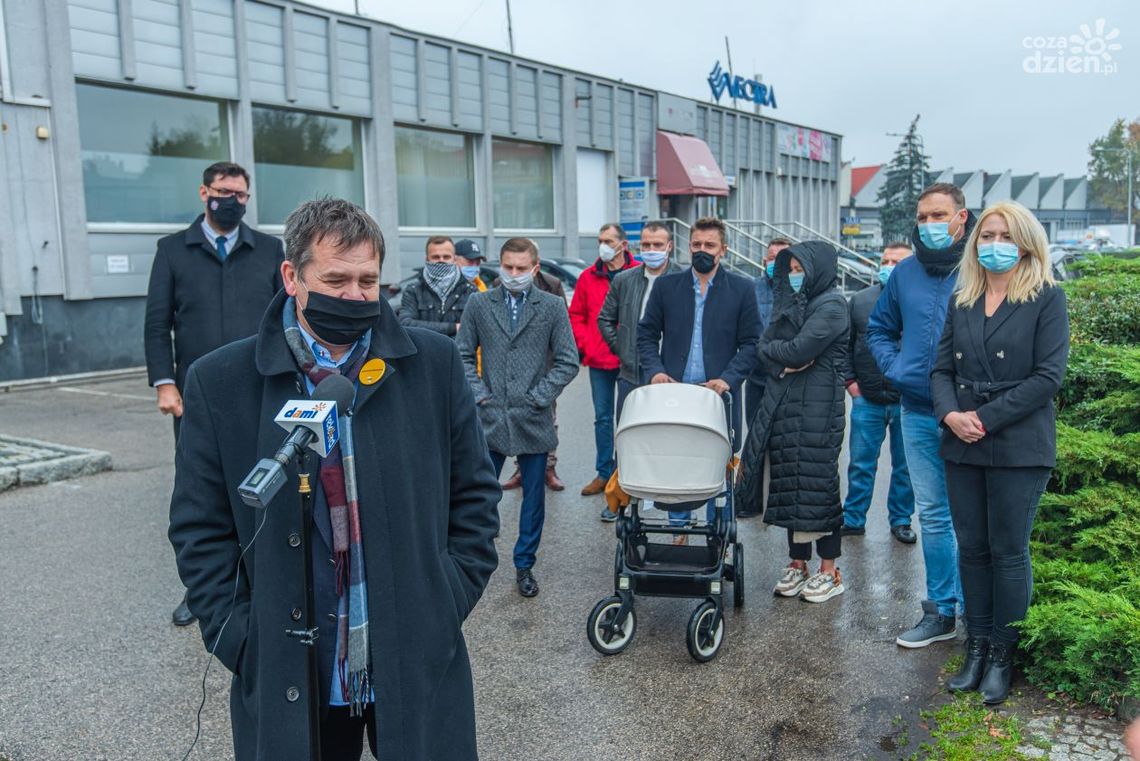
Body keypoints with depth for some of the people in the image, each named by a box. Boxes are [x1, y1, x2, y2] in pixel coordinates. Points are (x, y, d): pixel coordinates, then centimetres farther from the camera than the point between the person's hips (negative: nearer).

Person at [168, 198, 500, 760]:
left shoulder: (435, 364, -3)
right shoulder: (220, 382, -4)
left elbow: (475, 494, 4)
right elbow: (200, 529, 1)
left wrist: (447, 603, -2)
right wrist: (240, 641, -5)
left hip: (418, 666, 1)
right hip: (286, 679, 0)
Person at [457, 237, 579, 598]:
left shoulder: (553, 307, 1)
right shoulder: (479, 304, 5)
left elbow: (568, 362, 1)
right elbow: (464, 355, 8)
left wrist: (539, 397, -6)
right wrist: (478, 393, -2)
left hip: (533, 420, 0)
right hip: (490, 418, 0)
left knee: (533, 497, 10)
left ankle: (524, 565, 25)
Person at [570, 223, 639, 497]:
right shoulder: (588, 277, 6)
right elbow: (576, 315, 11)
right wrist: (585, 345, -1)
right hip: (598, 361, 3)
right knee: (603, 417, 10)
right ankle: (604, 472, 19)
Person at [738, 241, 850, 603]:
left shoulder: (832, 305, -7)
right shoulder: (791, 302, 17)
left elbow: (799, 349, -18)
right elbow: (765, 344, 7)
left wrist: (777, 351, 0)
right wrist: (788, 360, -10)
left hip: (817, 406, -7)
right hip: (782, 403, 7)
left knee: (817, 481, -3)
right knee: (789, 482, 8)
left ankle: (829, 572, 7)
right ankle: (797, 563, 18)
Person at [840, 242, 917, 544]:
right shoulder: (860, 300, 7)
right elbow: (846, 344, 12)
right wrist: (849, 380, 4)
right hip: (867, 400, 2)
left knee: (905, 467, 11)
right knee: (861, 464, 8)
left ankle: (901, 520, 26)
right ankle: (853, 520, 19)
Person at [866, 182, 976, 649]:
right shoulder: (905, 273, 9)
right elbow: (879, 329, 22)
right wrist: (894, 369, 6)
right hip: (917, 413, 5)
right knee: (932, 516, 12)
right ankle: (941, 612, 25)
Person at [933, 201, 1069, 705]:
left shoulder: (1046, 298, -3)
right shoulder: (962, 301, 11)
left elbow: (1048, 376, -11)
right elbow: (943, 368, 9)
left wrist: (986, 417, -16)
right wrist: (950, 414, -10)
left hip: (1019, 449, -4)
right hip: (962, 446, 4)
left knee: (1009, 552, 3)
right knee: (971, 548, 9)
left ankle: (1002, 655, 17)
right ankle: (976, 648, 21)